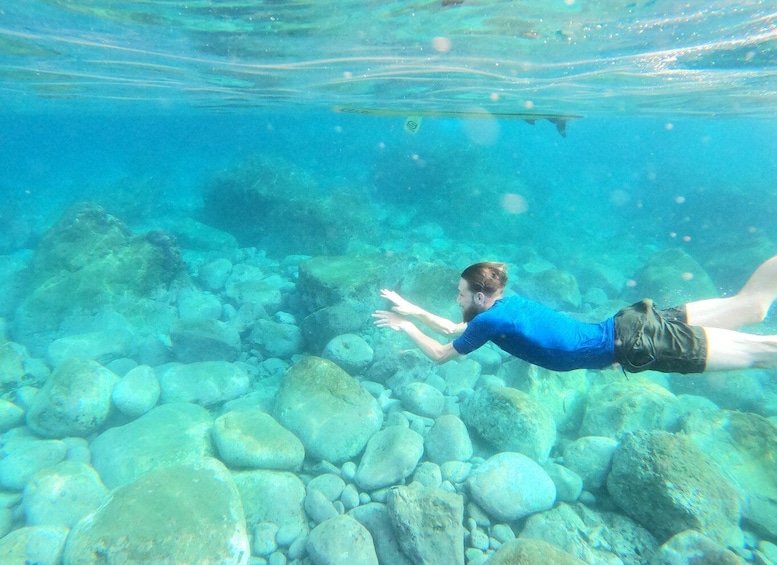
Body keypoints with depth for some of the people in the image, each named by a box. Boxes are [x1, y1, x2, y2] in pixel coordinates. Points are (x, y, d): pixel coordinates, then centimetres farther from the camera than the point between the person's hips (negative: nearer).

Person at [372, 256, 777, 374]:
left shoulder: (489, 320, -14)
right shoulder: (507, 301, 10)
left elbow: (440, 354, -3)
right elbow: (453, 330, 22)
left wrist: (406, 327, 9)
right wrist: (413, 310, 19)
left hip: (630, 344, -7)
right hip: (626, 325, 7)